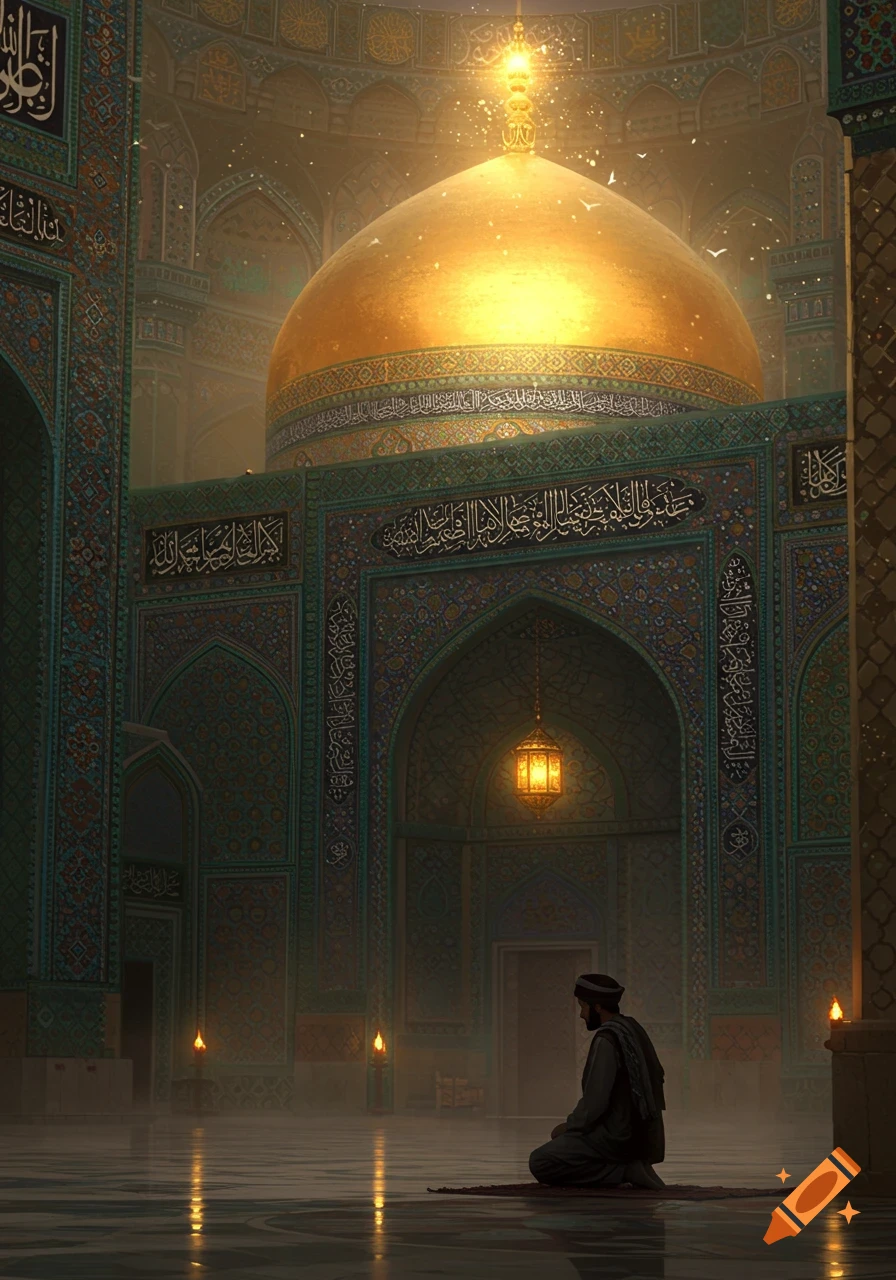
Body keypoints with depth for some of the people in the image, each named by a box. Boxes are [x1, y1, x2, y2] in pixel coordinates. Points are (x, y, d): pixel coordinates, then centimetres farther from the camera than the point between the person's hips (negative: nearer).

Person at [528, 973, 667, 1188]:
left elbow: (595, 1101, -23)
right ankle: (630, 1166, 8)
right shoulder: (633, 1031, 11)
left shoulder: (606, 1040, -19)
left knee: (539, 1163, -8)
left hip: (616, 1137, -10)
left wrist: (570, 1126, -3)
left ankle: (623, 1171, -10)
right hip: (639, 1134, 10)